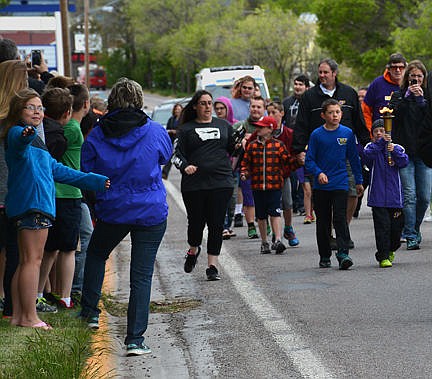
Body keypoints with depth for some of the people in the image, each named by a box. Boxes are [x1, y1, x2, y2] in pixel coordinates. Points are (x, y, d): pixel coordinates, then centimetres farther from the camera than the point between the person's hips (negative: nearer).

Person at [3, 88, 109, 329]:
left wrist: (96, 181, 33)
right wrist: (26, 135, -58)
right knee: (33, 260, -9)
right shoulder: (17, 133, -5)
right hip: (32, 202, -10)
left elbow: (57, 170, 31)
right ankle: (29, 317, -8)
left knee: (26, 261, 10)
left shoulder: (36, 140, 26)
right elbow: (19, 141, -33)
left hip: (38, 204, 10)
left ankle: (19, 315, 13)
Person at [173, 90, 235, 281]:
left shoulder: (224, 125, 14)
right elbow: (178, 155, 5)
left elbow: (233, 150, 17)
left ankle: (212, 265, 2)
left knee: (216, 224, -3)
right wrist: (185, 166, -14)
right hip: (194, 184, -1)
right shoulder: (187, 129, 7)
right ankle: (193, 250, 36)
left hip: (221, 182, 1)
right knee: (196, 221, 5)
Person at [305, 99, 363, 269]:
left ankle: (343, 253, -18)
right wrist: (318, 173, -17)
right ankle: (324, 256, 18)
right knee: (323, 221, 8)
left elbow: (354, 158, 11)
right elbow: (309, 160, 0)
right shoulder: (317, 135, -2)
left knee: (340, 218, -12)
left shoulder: (347, 133, 2)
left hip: (340, 184, -1)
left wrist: (358, 181, 14)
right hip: (321, 185, 1)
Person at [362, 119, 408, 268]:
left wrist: (393, 151, -22)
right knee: (382, 226, -9)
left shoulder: (397, 148, 9)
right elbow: (367, 155, -17)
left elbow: (404, 162, -6)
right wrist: (381, 143, -27)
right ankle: (383, 257, -3)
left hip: (395, 196, 2)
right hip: (378, 197, -2)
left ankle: (391, 250, 34)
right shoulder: (371, 147, 5)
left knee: (396, 227, 8)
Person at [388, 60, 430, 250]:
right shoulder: (399, 95, 8)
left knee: (424, 197, 1)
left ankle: (413, 229, 22)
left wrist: (421, 99, -12)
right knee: (409, 195, -9)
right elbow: (394, 114, -9)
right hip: (404, 152, -2)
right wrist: (408, 96, -13)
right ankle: (411, 236, -5)